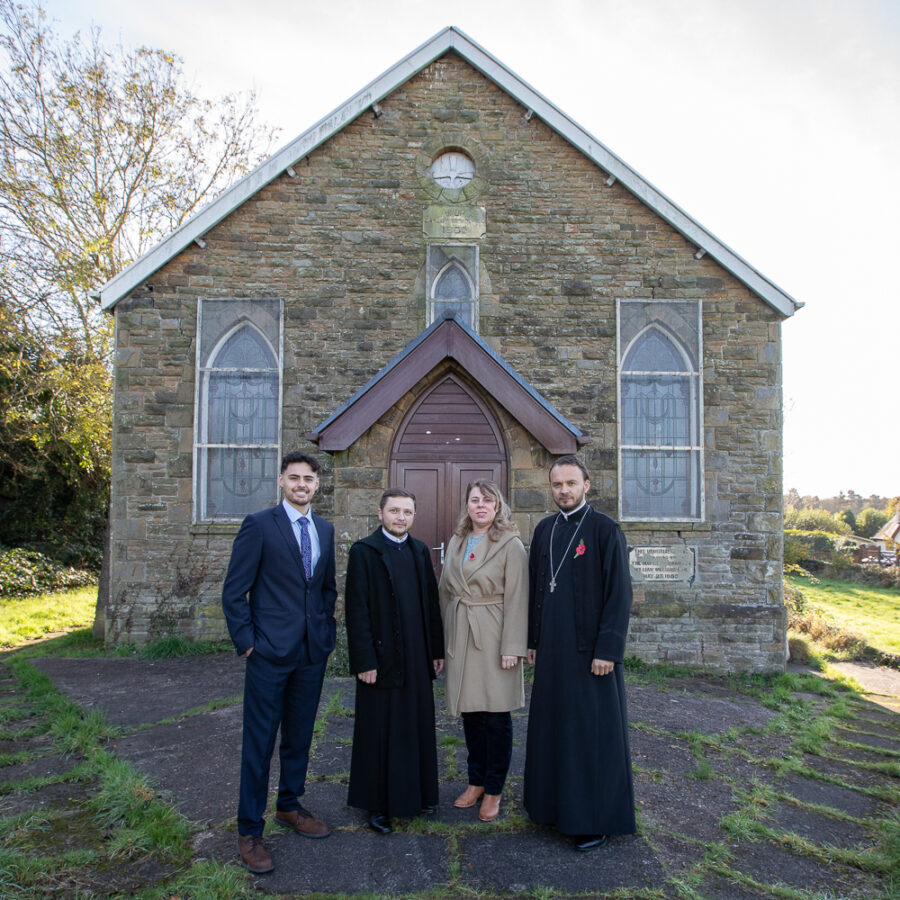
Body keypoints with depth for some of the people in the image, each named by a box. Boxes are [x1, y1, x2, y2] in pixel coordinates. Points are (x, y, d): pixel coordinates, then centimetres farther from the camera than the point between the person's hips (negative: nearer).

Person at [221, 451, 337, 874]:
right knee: (259, 742, 4)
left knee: (299, 737, 17)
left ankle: (290, 807, 36)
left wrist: (327, 632, 9)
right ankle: (249, 831, 18)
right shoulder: (259, 524, -8)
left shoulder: (325, 529, 9)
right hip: (270, 651, -5)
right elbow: (234, 591, -8)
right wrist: (246, 642, -11)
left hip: (312, 652, 5)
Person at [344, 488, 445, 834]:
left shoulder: (420, 552, 8)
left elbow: (431, 603, 10)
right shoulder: (363, 552, -8)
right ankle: (377, 805, 22)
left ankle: (418, 792, 32)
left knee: (418, 725, 14)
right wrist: (364, 660, -14)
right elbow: (356, 610, -11)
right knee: (379, 731, 7)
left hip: (417, 658, 5)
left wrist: (437, 649, 8)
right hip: (381, 659, -5)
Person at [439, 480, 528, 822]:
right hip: (460, 637, 5)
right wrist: (447, 637, 9)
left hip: (493, 638, -5)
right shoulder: (456, 542, 10)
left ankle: (494, 790, 19)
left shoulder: (510, 545, -7)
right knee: (470, 713, 13)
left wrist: (512, 647, -15)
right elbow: (445, 590, 14)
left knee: (496, 715, 2)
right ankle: (476, 781, 29)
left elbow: (516, 599, -11)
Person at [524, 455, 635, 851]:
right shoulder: (544, 530, 8)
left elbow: (619, 593, -12)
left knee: (593, 731, 4)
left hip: (590, 649, -5)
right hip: (552, 649, 6)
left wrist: (607, 650, -16)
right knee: (552, 726, 14)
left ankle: (596, 818, 17)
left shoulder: (605, 529, -9)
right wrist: (532, 640, 10)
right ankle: (556, 802, 30)